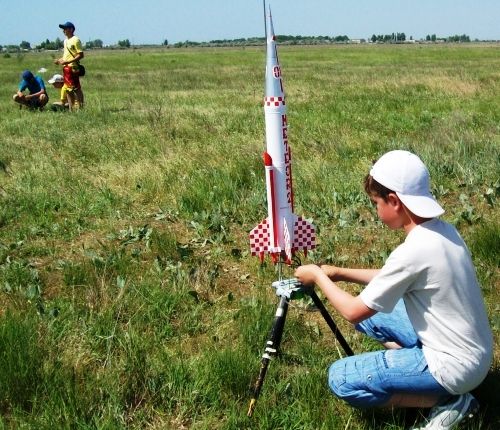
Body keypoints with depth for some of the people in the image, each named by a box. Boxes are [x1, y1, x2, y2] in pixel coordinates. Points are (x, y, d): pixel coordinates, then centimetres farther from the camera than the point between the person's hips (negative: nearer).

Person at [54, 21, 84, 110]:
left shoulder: (75, 40, -9)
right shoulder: (65, 41, 18)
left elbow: (80, 55, -16)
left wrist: (68, 61, -22)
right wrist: (59, 60, 8)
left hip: (73, 68, -9)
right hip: (65, 68, 9)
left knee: (76, 88, -7)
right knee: (68, 90, 11)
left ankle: (80, 108, -3)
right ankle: (71, 109, 17)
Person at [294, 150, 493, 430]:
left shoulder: (413, 251, -28)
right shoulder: (443, 231, -1)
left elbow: (353, 312, -17)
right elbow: (394, 278, 15)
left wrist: (318, 276, -2)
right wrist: (338, 273, 10)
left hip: (455, 365, -9)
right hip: (470, 349, 9)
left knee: (341, 379, -8)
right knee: (371, 312, 16)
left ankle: (448, 401, -2)